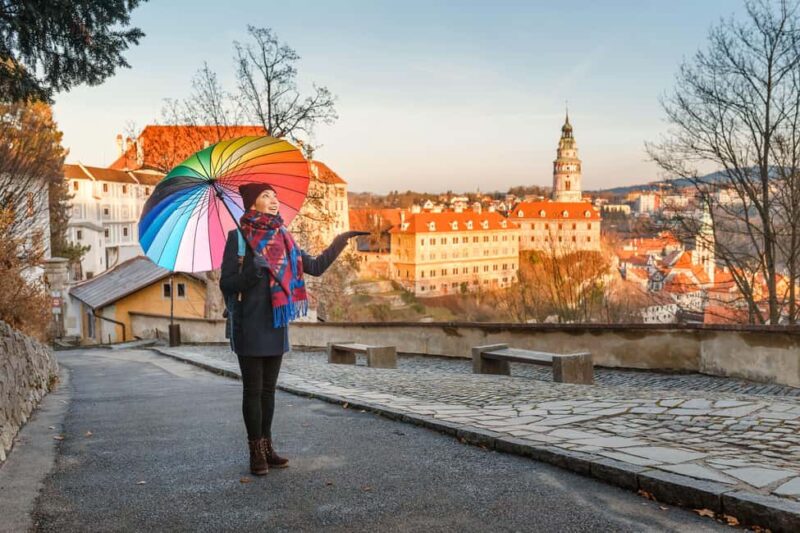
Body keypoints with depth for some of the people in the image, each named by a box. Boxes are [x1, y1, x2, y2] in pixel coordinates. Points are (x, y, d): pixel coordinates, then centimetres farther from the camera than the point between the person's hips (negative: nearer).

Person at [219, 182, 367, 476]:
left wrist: (341, 241, 9)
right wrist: (251, 273, -27)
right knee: (253, 389, 1)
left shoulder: (282, 237, 11)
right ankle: (256, 452, 10)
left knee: (269, 389, 13)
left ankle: (267, 447, 22)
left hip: (276, 326, 6)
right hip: (250, 327, -6)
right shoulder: (238, 236, -6)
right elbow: (226, 284, -9)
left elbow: (316, 267, 14)